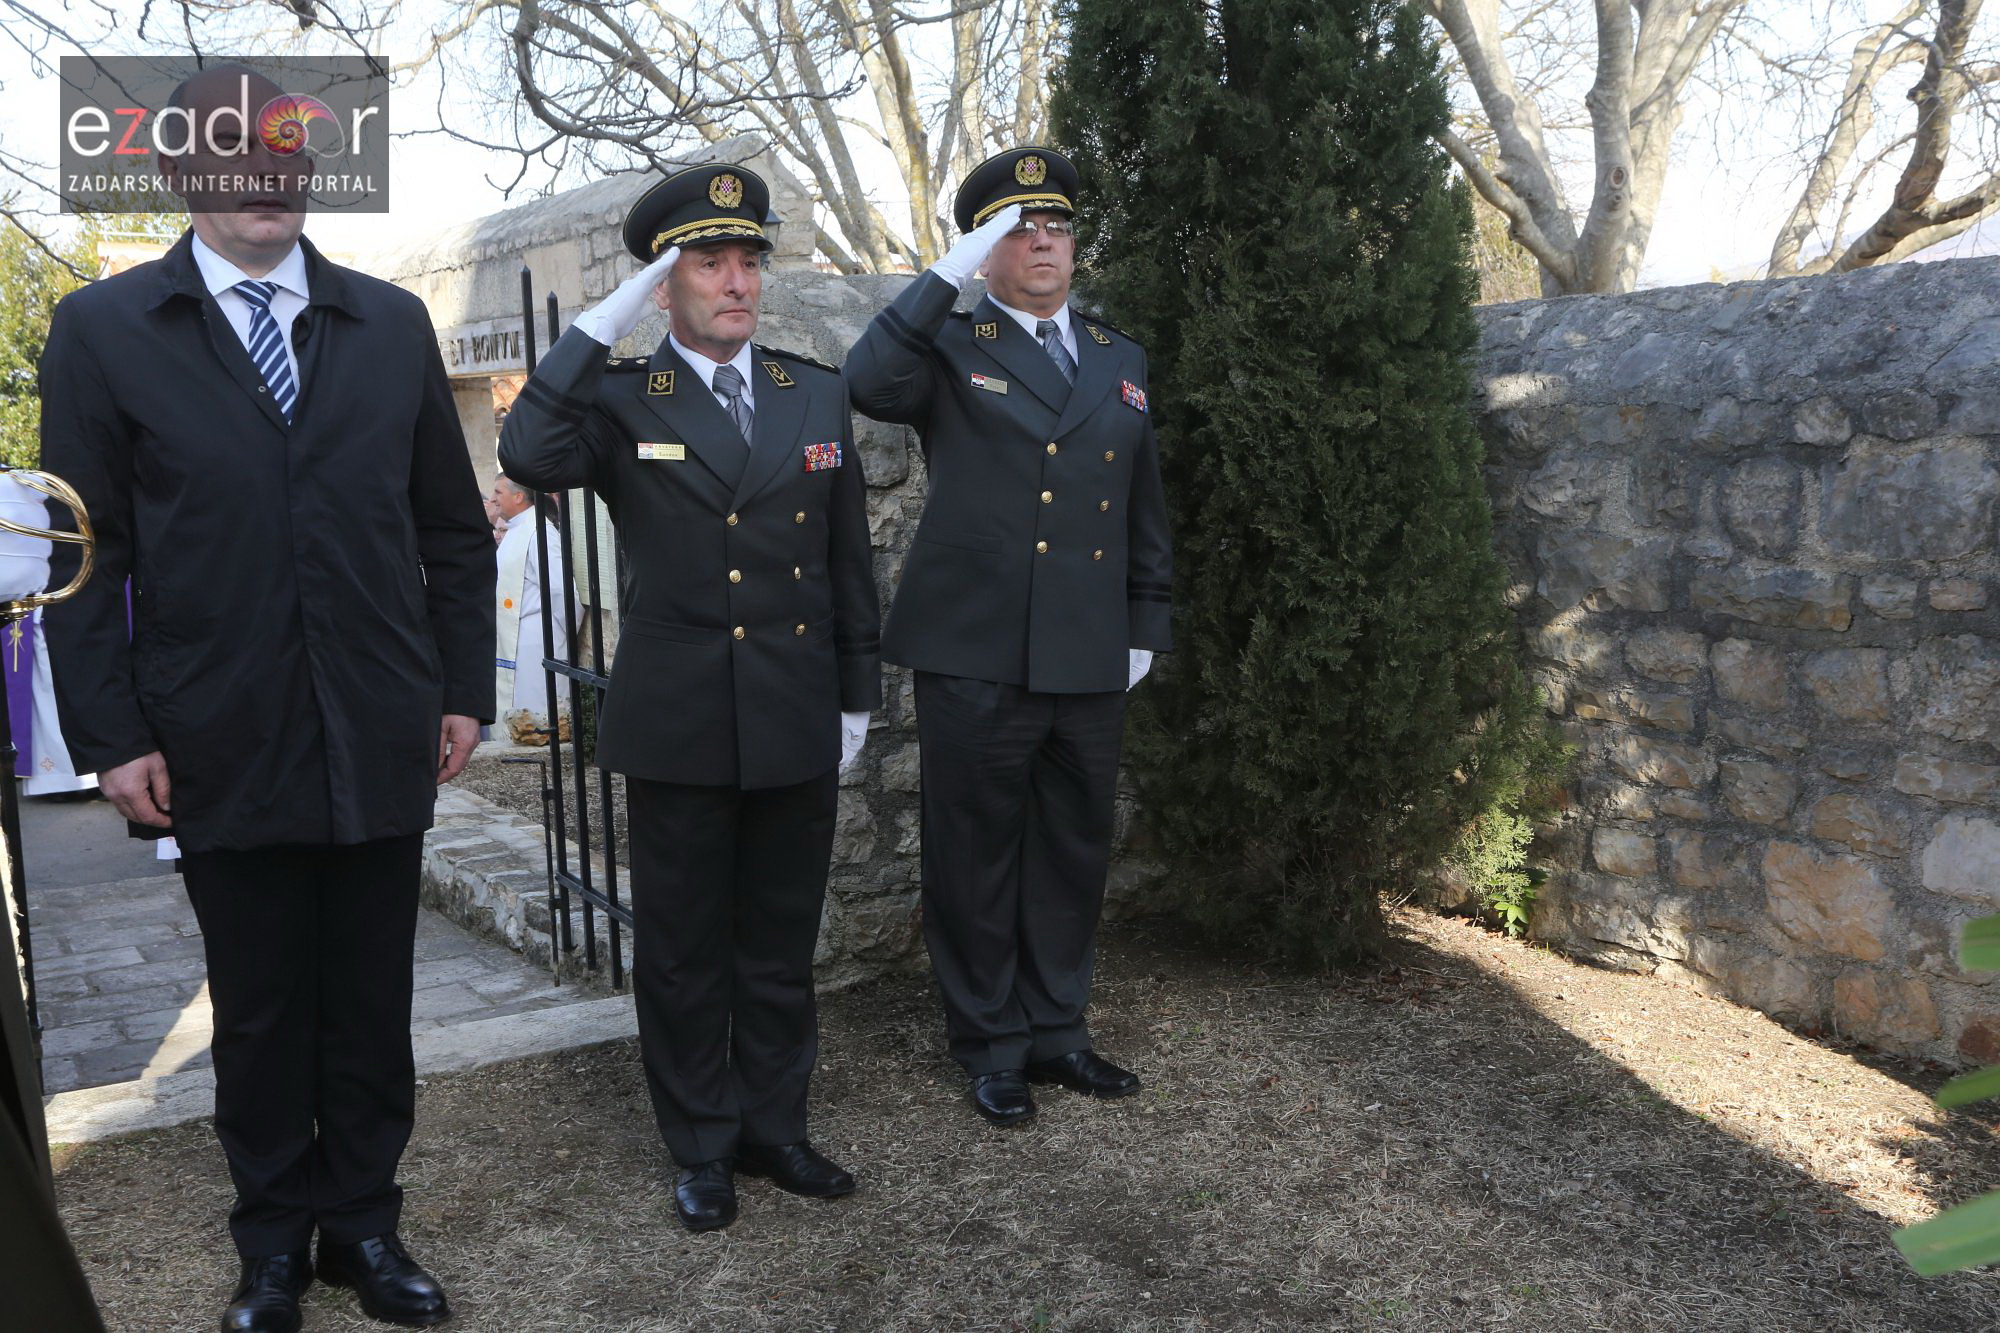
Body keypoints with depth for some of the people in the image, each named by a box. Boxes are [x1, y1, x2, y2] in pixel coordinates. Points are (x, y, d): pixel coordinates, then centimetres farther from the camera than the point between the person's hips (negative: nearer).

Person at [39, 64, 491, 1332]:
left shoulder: (392, 323, 8)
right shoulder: (103, 331, 2)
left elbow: (453, 528, 9)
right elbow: (89, 553, 0)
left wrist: (464, 688, 4)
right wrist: (114, 733, -5)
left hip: (382, 739, 2)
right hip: (223, 745, -1)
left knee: (372, 1003, 11)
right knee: (259, 1013, 11)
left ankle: (364, 1223, 28)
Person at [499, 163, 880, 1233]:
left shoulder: (818, 394, 7)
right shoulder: (618, 397, -2)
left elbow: (849, 560, 10)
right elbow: (530, 458, -25)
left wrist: (857, 697, 9)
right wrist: (606, 318, -20)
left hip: (798, 728, 3)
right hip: (677, 730, -2)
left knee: (781, 945, 14)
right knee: (681, 952, 10)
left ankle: (774, 1126, 32)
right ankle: (702, 1148, 27)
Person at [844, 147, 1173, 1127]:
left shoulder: (1121, 361, 15)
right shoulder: (952, 350, 1)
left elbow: (1145, 509, 18)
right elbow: (869, 383, -22)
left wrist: (1146, 628, 14)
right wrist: (950, 272, -20)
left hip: (1091, 665, 5)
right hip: (976, 659, -4)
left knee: (1074, 853, 13)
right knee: (977, 854, 6)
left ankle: (1056, 1030, 30)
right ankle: (990, 1046, 22)